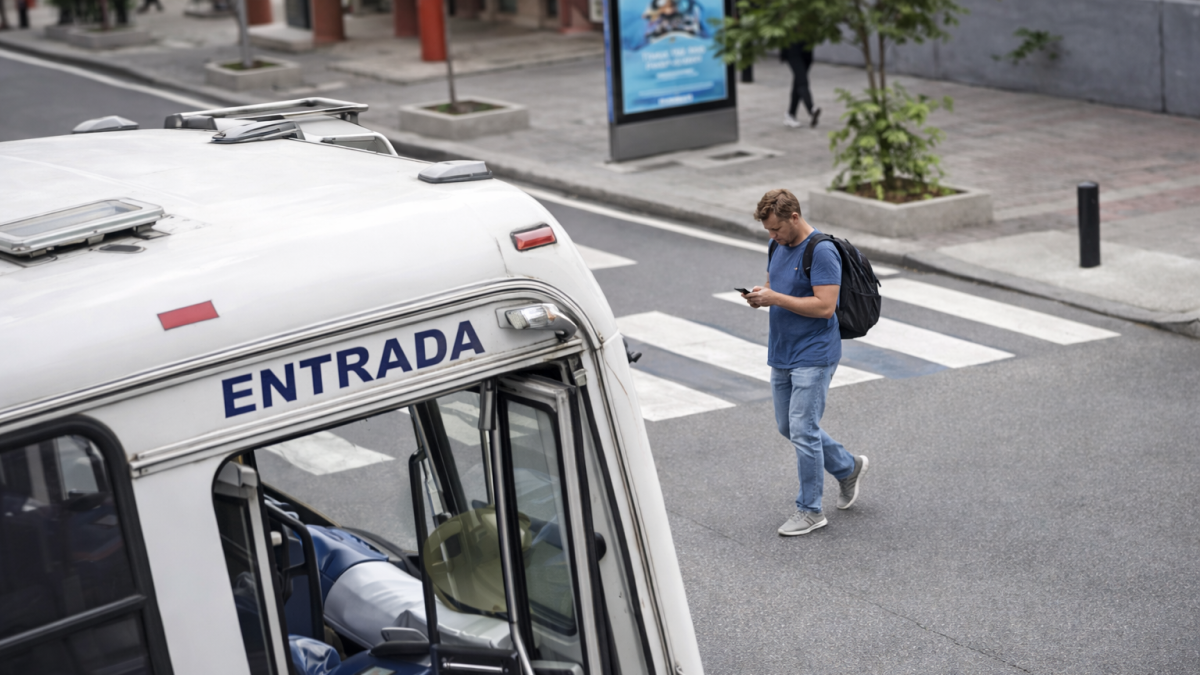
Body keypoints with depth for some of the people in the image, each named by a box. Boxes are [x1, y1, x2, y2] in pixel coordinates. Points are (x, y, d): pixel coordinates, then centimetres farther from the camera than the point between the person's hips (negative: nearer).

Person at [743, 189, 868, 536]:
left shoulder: (822, 252, -19)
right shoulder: (779, 247, 9)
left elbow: (825, 306, -24)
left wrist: (776, 299, -24)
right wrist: (760, 295, -3)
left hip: (813, 356, -9)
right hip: (782, 353, 9)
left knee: (803, 430, -8)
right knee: (788, 426, 16)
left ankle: (810, 510, 4)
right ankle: (848, 468, 34)